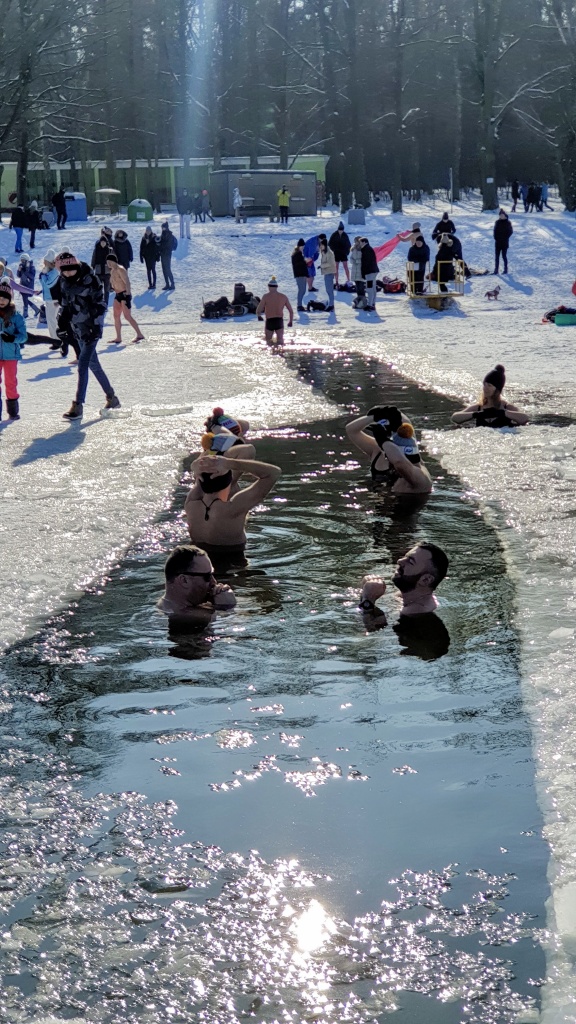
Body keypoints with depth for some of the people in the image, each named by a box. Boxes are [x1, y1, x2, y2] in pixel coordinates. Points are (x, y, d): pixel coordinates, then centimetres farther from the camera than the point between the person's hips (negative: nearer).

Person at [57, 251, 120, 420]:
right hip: (77, 328, 7)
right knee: (93, 364, 14)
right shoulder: (64, 281, 3)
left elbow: (100, 303, -13)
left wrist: (97, 326, -18)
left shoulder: (89, 279, -16)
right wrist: (62, 319, 5)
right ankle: (111, 398, 28)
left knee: (83, 366, -13)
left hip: (91, 328, -7)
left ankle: (78, 406, -13)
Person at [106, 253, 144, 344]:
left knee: (127, 316, -11)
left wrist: (127, 294, -26)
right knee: (116, 315, 7)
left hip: (125, 294, -10)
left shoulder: (120, 270, -15)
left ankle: (139, 335, -5)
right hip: (118, 295, 10)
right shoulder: (112, 271, 14)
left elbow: (127, 282, -21)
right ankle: (118, 338, 10)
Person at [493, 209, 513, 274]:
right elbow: (495, 231, 12)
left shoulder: (508, 223, -3)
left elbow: (510, 231, -2)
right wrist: (496, 237, -2)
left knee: (504, 256, -1)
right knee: (497, 256, 3)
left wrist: (505, 238, -8)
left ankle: (506, 269, 9)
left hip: (504, 243, -4)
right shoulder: (497, 222, 7)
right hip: (497, 242, 4)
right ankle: (496, 269, 7)